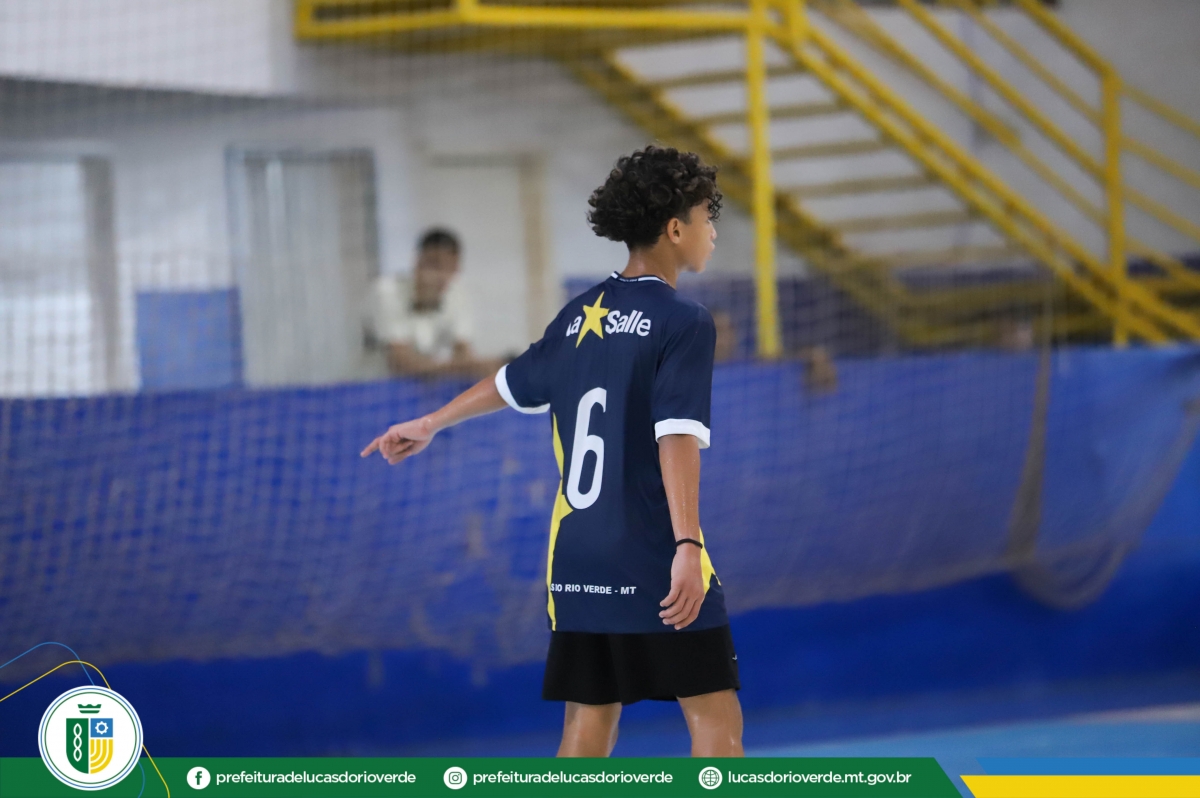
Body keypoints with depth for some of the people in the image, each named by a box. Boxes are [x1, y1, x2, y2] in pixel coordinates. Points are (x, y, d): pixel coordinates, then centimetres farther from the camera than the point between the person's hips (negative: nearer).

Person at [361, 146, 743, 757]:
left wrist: (430, 424, 44)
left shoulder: (580, 315, 12)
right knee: (715, 718, -5)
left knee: (588, 726, 8)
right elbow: (676, 436, -20)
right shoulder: (684, 323, -8)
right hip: (653, 561, -7)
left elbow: (512, 383, 27)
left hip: (576, 562, 7)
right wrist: (687, 543, -28)